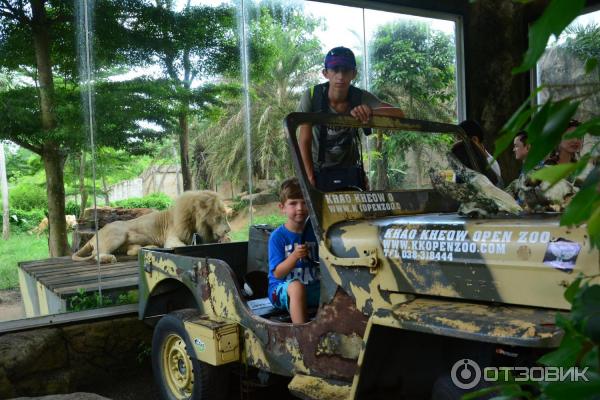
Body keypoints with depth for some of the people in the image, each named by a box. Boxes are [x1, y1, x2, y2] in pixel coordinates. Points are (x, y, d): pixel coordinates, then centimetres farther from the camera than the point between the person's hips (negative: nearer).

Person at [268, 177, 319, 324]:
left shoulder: (314, 232, 5)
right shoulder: (277, 236, -6)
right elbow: (277, 273, -11)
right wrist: (294, 256, -26)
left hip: (312, 289, 4)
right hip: (282, 289, -3)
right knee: (296, 286, -36)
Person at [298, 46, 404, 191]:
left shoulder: (361, 98, -17)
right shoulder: (312, 96, -19)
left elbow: (399, 114, -25)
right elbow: (304, 141, -17)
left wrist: (370, 111, -44)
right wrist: (310, 179, -22)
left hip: (350, 171, 1)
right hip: (318, 171, -1)